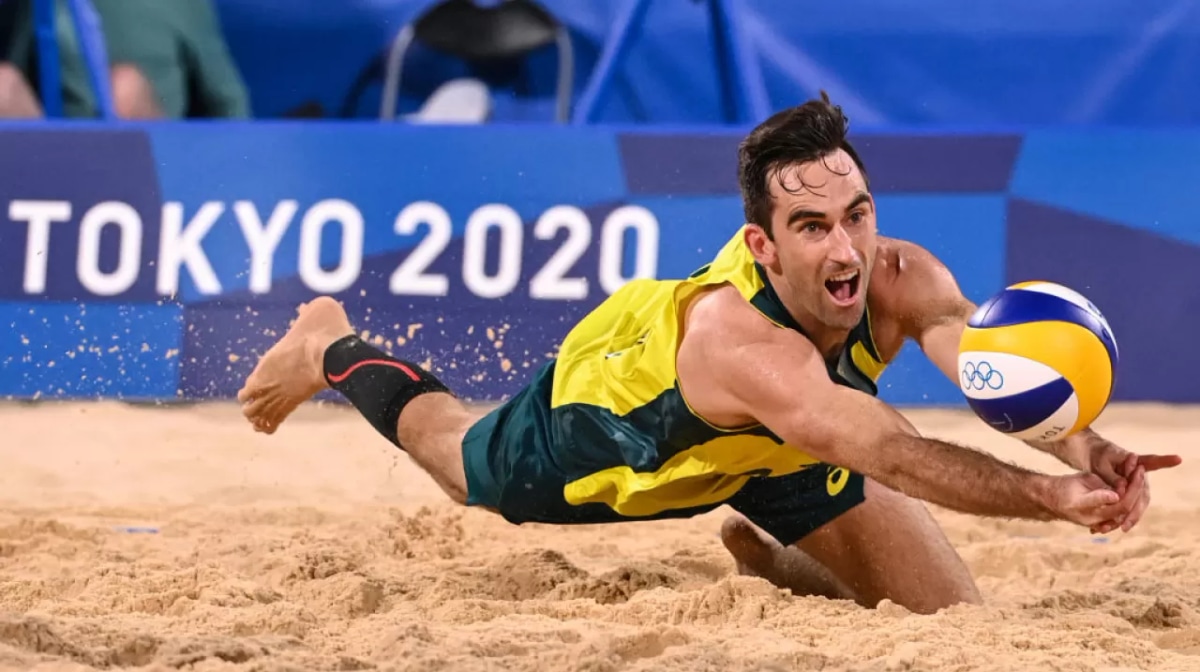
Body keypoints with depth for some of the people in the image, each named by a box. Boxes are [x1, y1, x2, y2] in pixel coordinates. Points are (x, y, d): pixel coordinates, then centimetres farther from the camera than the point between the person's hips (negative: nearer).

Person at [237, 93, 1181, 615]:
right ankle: (332, 348, 58)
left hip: (771, 448, 4)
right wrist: (1050, 499, -76)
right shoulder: (741, 339, -52)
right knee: (459, 465, 27)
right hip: (601, 411, -4)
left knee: (951, 615, -1)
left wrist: (1082, 448, -76)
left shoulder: (901, 282, -38)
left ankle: (757, 552, 28)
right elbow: (891, 455, -64)